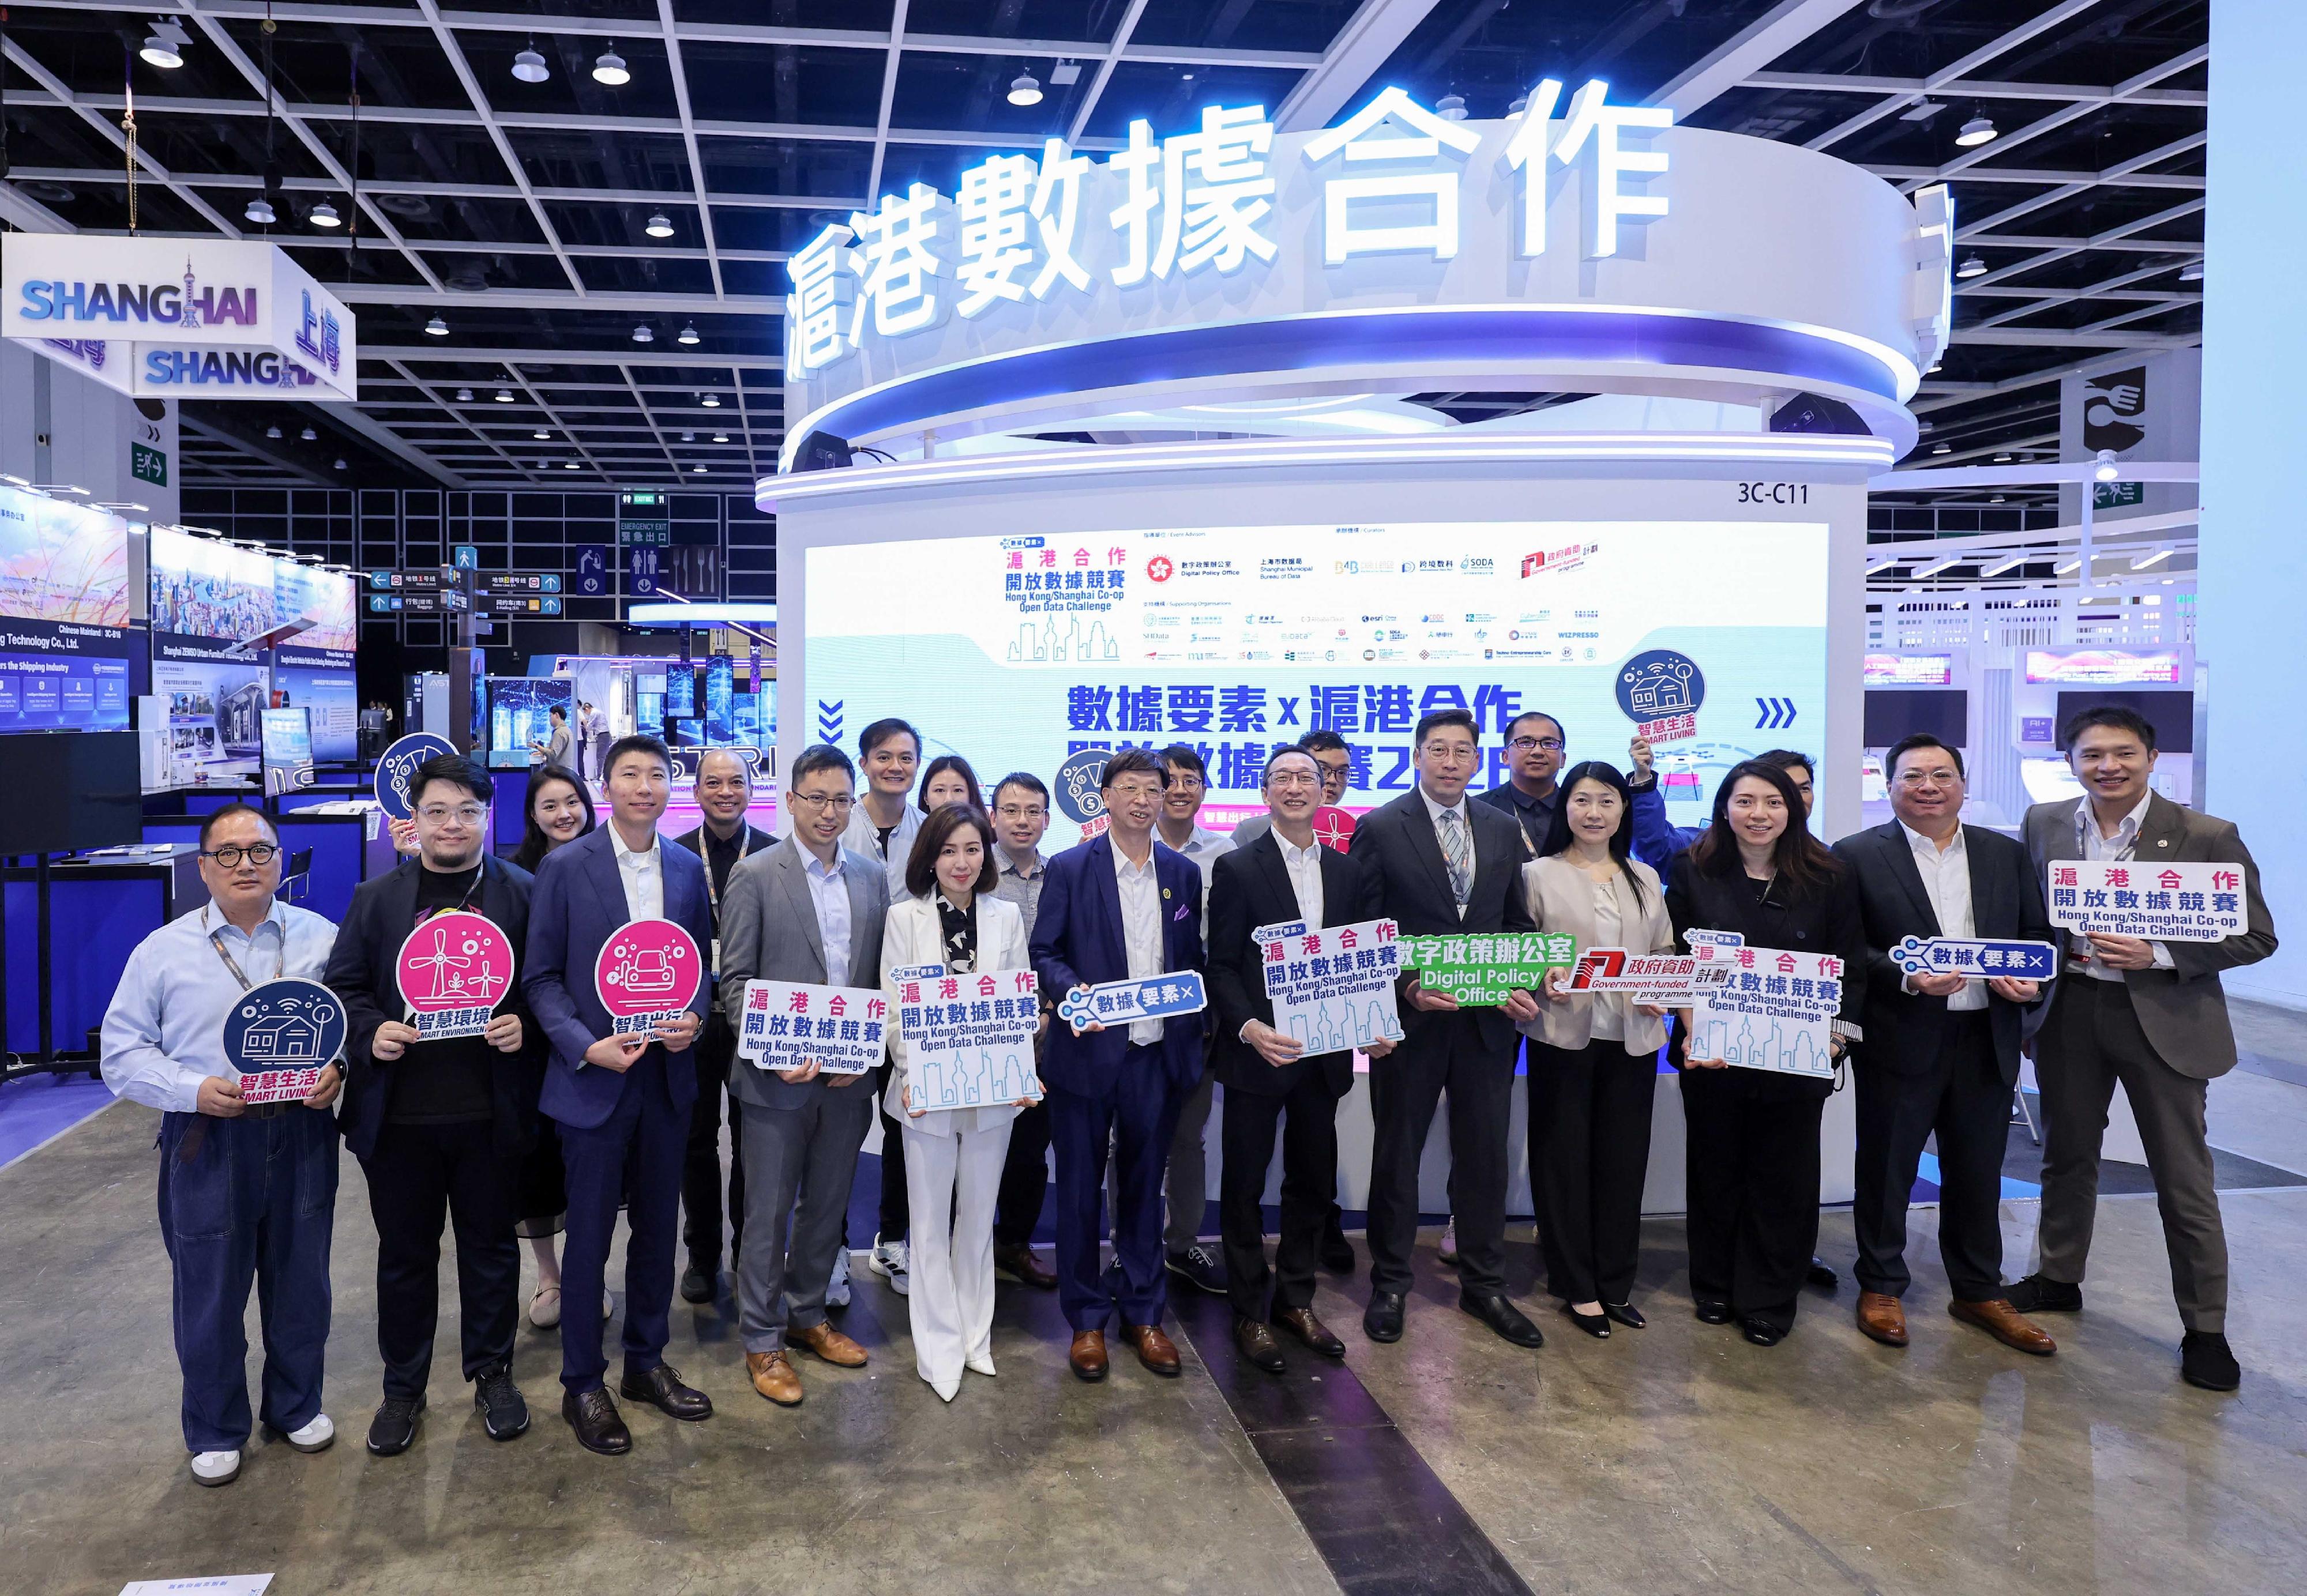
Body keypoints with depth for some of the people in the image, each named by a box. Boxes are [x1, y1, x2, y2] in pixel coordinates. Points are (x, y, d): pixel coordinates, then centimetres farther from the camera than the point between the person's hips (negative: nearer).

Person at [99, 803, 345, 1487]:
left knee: (300, 1284, 13)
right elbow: (122, 1052, 0)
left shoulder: (321, 939, 3)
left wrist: (337, 1070, -14)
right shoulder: (163, 950, 1)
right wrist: (192, 1089, -15)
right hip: (208, 1145, -1)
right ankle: (215, 1431, 29)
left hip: (301, 1136, 1)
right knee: (210, 1295, 9)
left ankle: (296, 1406, 34)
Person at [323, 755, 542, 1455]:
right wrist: (370, 1031, -10)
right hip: (399, 1114, 1)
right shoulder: (376, 899, 6)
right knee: (404, 1253, 13)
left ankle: (492, 1373, 30)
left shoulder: (523, 893, 1)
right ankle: (402, 1388, 29)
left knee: (491, 1246, 13)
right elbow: (342, 987, 8)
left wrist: (525, 1025, -16)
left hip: (490, 1113, -1)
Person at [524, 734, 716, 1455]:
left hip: (669, 1075, 4)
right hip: (594, 1079, -4)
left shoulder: (689, 869, 5)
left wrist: (695, 1018, -8)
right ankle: (582, 1384, 22)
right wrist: (586, 1047, -17)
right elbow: (541, 976, -5)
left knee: (657, 1228, 15)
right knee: (589, 1238, 6)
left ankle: (646, 1363, 31)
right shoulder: (564, 867, -7)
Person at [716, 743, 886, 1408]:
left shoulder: (872, 876, 7)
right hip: (778, 1078, -4)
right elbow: (736, 980, -7)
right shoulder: (754, 875, -5)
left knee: (828, 1205, 16)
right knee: (768, 1212, 5)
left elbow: (882, 976, 9)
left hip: (849, 1077, 4)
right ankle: (762, 1341, 18)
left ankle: (807, 1314, 33)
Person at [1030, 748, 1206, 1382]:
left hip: (1158, 1053, 3)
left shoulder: (1183, 873, 8)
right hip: (1088, 1051, -3)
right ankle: (1086, 1321, 21)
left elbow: (1192, 959, 12)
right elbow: (1044, 953, -5)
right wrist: (1074, 991, -23)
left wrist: (1194, 1032, 2)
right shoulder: (1070, 868, -3)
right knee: (1080, 1188, 7)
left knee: (1144, 1187, 13)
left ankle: (1142, 1313, 26)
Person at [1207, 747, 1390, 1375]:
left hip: (1325, 1055, 4)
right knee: (1244, 1184, 6)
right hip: (1257, 1051, -4)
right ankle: (1249, 1312, 20)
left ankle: (1295, 1299, 30)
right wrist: (1250, 1028, -22)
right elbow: (1221, 965, -7)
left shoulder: (1352, 873, 8)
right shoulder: (1237, 869, -4)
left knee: (1314, 1182, 14)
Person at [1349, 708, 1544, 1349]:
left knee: (1485, 1153, 12)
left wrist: (1523, 985, -5)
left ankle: (1484, 1284, 27)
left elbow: (1519, 922, 11)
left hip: (1488, 1019, 4)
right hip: (1410, 1018, -3)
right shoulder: (1380, 829, -5)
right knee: (1397, 1153, 9)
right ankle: (1389, 1285, 24)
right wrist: (1406, 988, -18)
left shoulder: (1504, 831, 8)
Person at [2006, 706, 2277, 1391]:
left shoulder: (2208, 837, -11)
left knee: (2183, 1179, 5)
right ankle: (2058, 1279, 37)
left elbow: (2255, 937, -8)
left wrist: (2158, 954, -21)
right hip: (2069, 1011, 4)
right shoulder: (2044, 823, 0)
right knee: (2066, 1154, 18)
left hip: (2164, 1018, -3)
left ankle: (2205, 1328, 19)